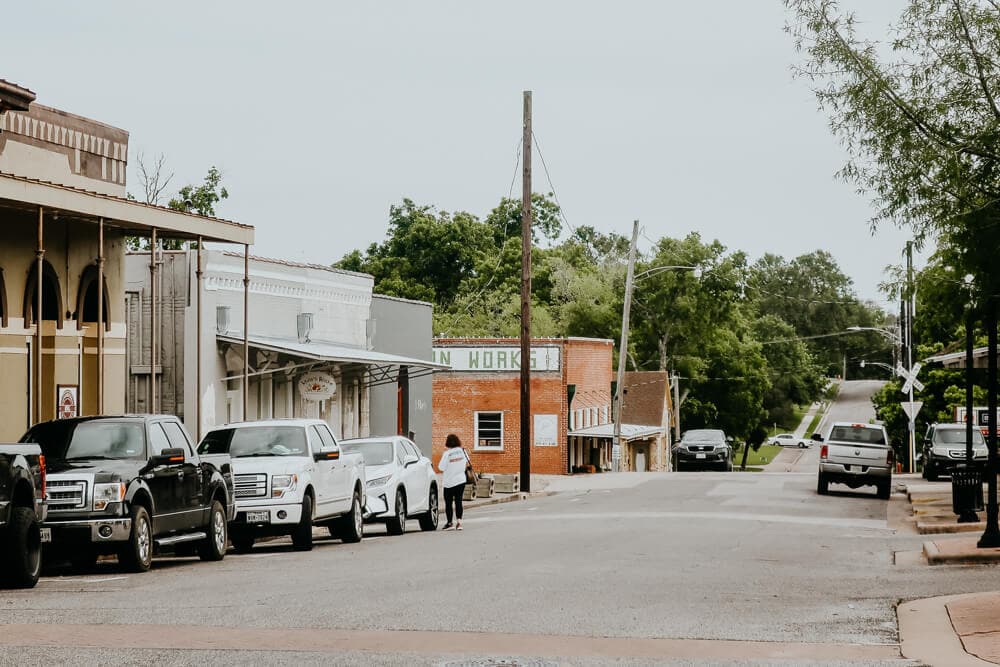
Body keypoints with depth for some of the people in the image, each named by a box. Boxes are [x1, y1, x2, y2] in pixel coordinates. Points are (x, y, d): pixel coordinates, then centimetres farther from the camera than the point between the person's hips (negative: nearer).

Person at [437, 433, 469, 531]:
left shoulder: (447, 454, -16)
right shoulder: (462, 451, -3)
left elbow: (441, 467, -12)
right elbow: (467, 461, 14)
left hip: (449, 481, -3)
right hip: (461, 480, 3)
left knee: (448, 502, 8)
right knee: (458, 501, 4)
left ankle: (449, 522, 14)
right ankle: (459, 520, -10)